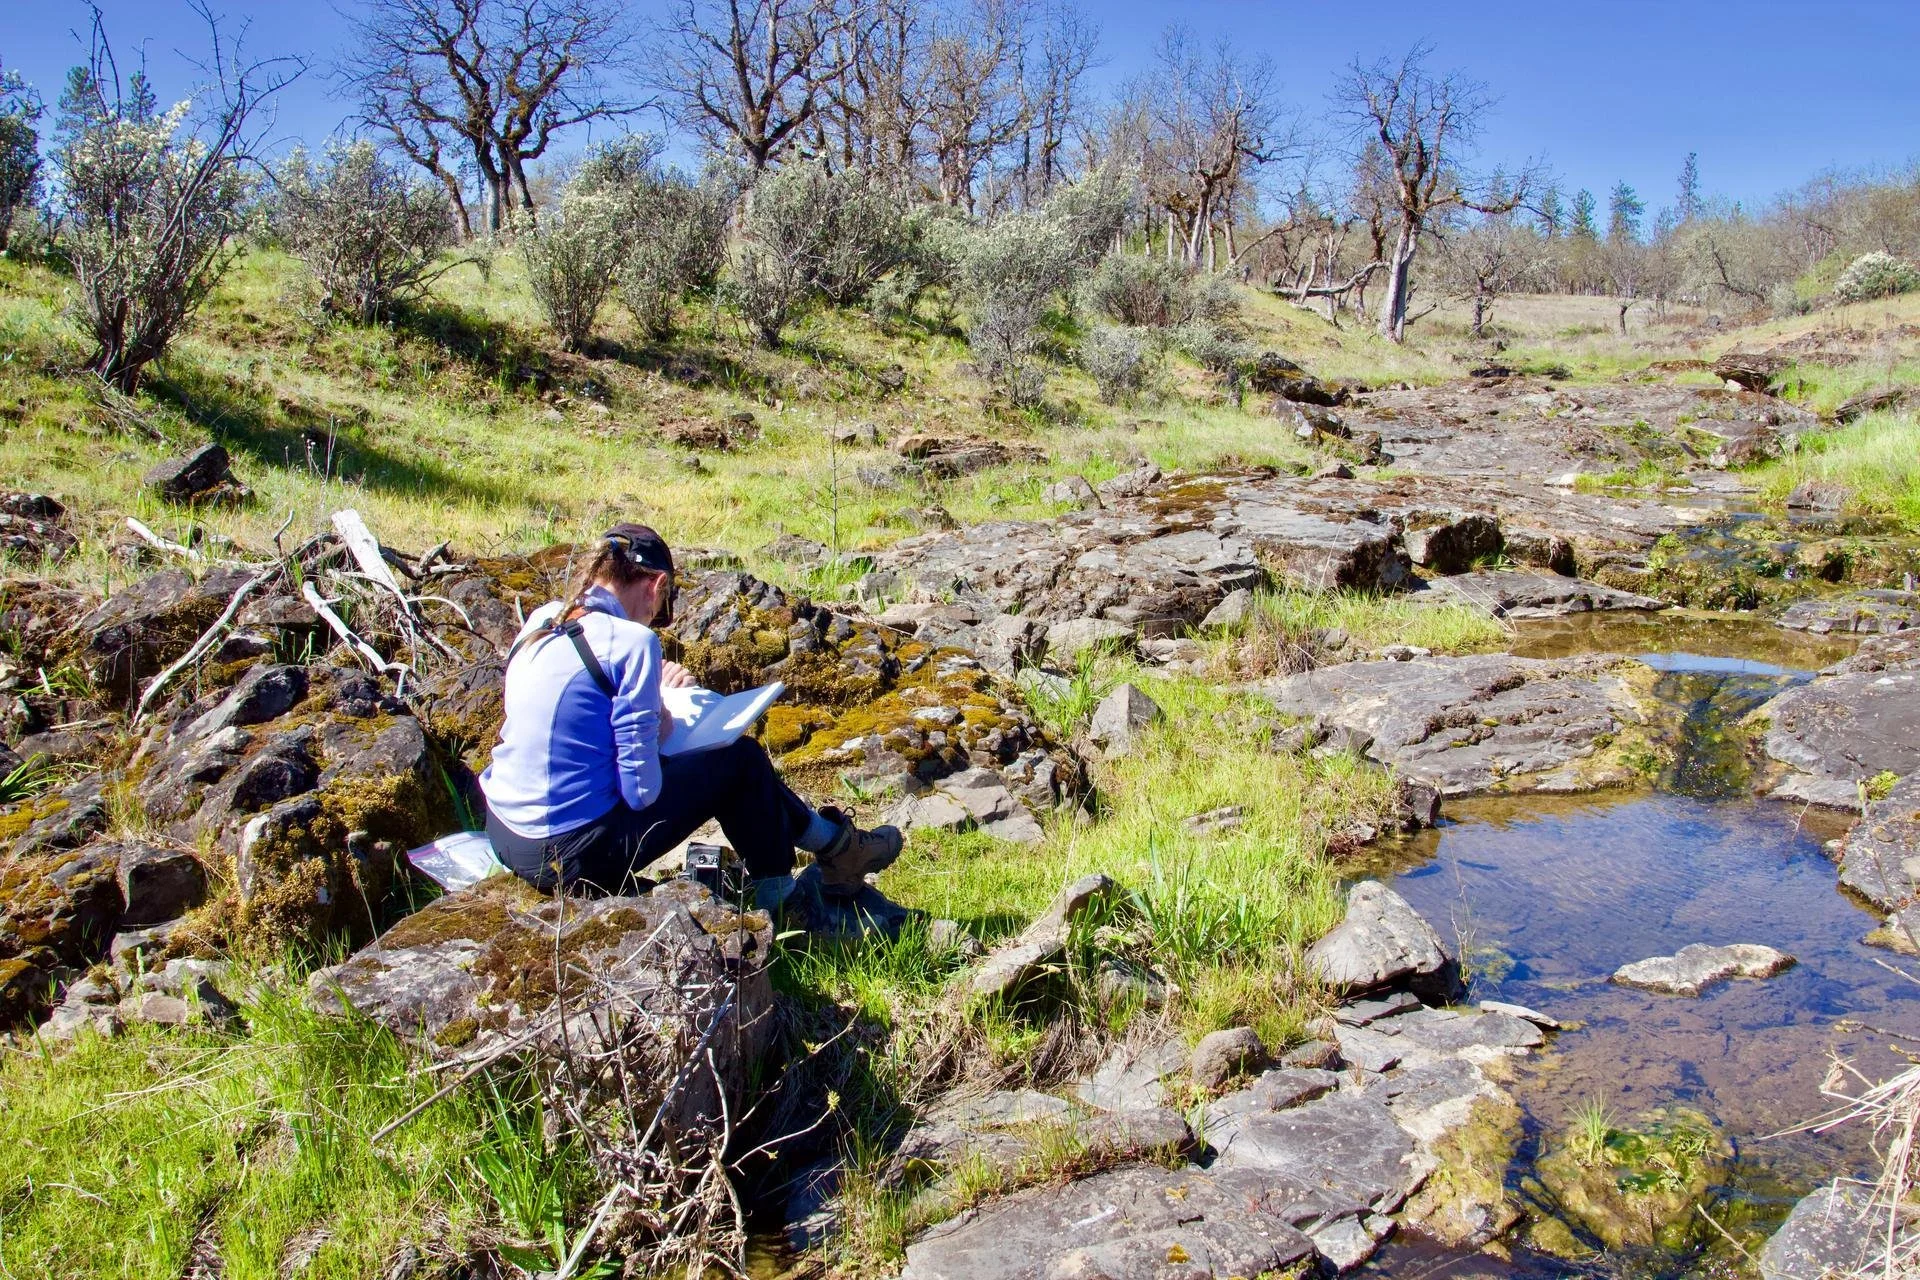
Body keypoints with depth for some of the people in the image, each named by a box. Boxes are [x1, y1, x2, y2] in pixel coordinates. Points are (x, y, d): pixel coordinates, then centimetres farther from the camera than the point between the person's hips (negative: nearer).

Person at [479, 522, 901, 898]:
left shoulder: (542, 619, 4)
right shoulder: (631, 640, -18)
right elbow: (642, 790, -18)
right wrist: (658, 728, 0)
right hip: (571, 857, -8)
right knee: (741, 760, 8)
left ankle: (826, 837, 34)